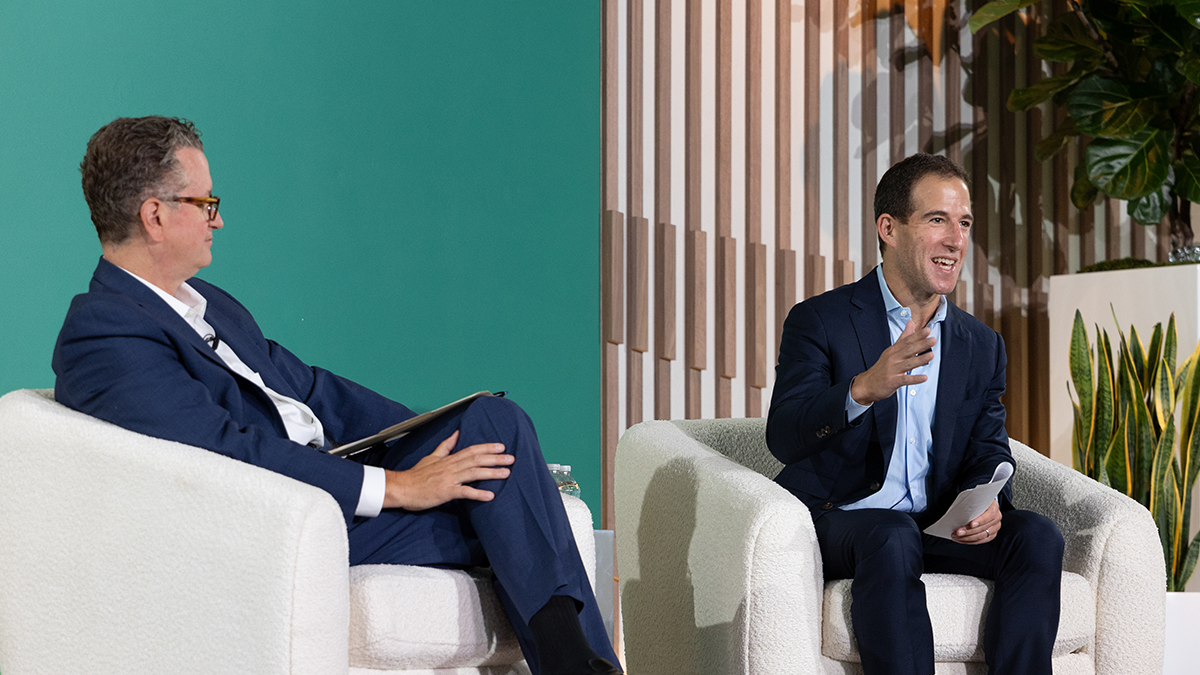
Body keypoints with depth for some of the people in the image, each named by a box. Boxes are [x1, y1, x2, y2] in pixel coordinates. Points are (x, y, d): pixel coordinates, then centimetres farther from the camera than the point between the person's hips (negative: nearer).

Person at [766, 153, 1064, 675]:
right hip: (839, 519, -5)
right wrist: (864, 389, -36)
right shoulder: (818, 321, -3)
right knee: (893, 537, -36)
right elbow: (782, 438, -16)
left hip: (938, 527, 5)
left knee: (1037, 537, -21)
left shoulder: (981, 345, 14)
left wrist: (986, 500, -15)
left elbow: (988, 449, 11)